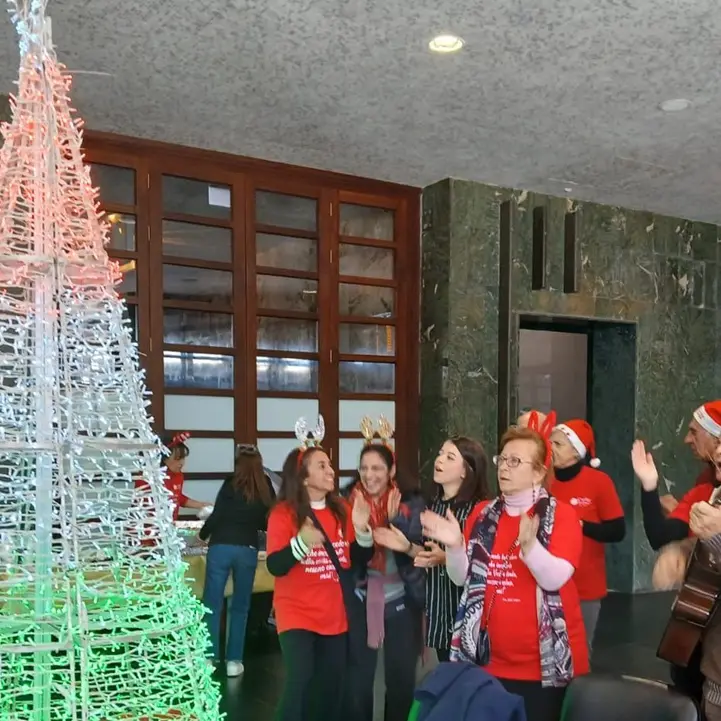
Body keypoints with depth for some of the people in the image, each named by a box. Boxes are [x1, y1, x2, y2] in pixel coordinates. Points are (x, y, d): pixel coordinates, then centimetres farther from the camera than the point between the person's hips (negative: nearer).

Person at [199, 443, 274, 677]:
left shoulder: (231, 484, -3)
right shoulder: (265, 489, 7)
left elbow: (217, 515, -6)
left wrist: (203, 534, 11)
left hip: (221, 547, -2)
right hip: (247, 550, 3)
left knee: (212, 605, 5)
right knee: (240, 606, 12)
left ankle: (209, 658, 6)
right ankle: (234, 661, 12)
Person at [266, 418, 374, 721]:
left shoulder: (342, 510, 4)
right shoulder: (283, 513, -8)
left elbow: (359, 561, 6)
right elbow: (275, 567, -16)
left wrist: (362, 529, -11)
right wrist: (301, 542, -32)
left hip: (336, 617, 5)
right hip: (297, 616, -5)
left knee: (332, 690, 12)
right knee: (299, 685, -18)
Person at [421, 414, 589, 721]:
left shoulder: (561, 514, -6)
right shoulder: (482, 514, 7)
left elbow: (554, 579, -20)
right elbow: (462, 578, 5)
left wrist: (528, 544, -37)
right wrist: (454, 546, -13)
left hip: (545, 663, -4)